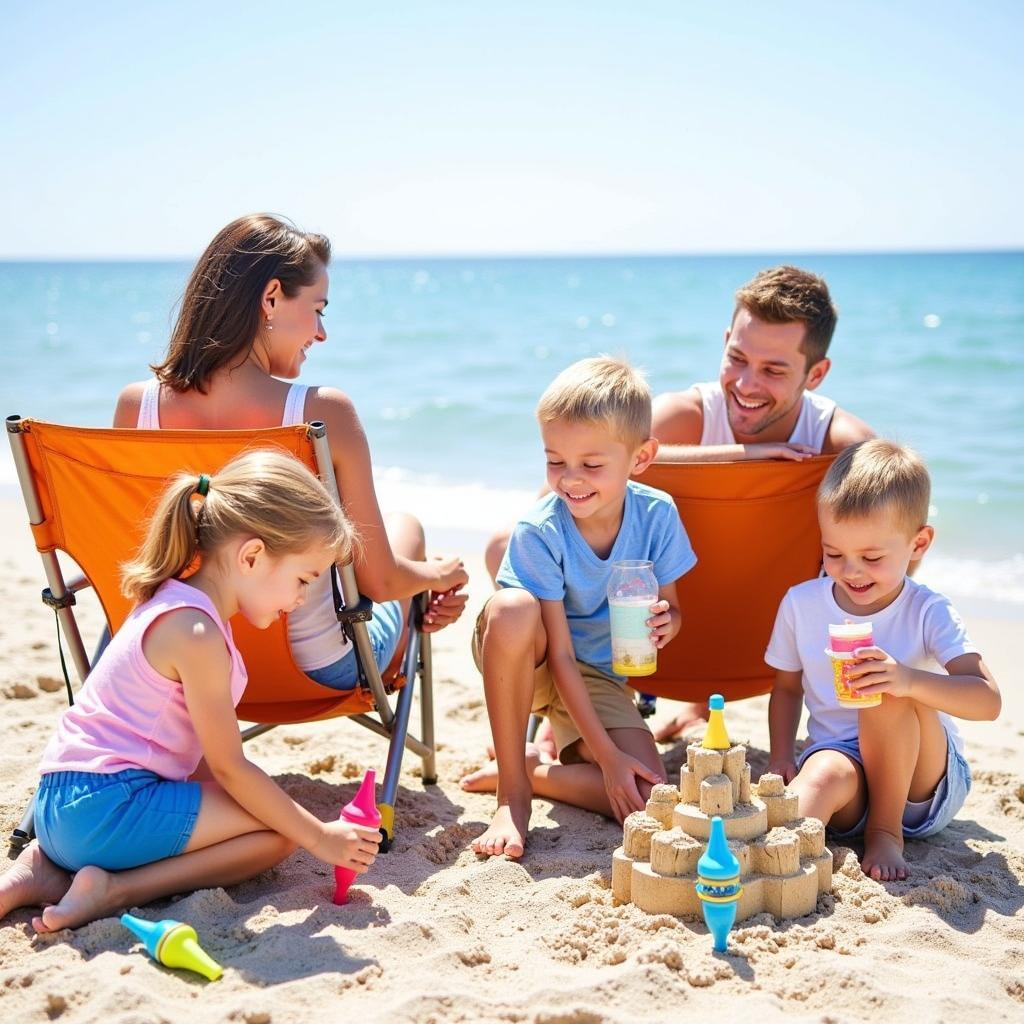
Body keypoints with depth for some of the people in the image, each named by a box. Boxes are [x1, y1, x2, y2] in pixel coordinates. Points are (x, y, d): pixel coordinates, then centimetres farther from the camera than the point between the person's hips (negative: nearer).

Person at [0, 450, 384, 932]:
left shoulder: (177, 604, 13)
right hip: (105, 808, -10)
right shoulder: (196, 633, -17)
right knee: (280, 832, -7)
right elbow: (229, 767, -12)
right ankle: (114, 891, -13)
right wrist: (319, 837, -5)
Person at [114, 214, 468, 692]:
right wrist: (439, 575, 6)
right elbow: (379, 582, -18)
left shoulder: (135, 406, -13)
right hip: (318, 671, -4)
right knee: (405, 525, 30)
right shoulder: (324, 412, -26)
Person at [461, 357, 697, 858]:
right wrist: (608, 754, -25)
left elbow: (671, 610, -1)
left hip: (598, 677, 3)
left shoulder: (657, 515, -15)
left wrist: (665, 623, -27)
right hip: (527, 664, -2)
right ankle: (513, 796, -24)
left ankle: (527, 768, 3)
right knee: (513, 608, -39)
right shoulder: (539, 531, -24)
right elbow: (561, 654, -22)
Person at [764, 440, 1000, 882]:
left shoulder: (927, 612, -10)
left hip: (924, 781, -1)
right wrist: (781, 760, -3)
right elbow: (787, 688, 15)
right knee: (827, 772, -34)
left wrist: (909, 679, -41)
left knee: (889, 693, -31)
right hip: (839, 757, 2)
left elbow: (988, 701, -22)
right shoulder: (801, 603, 1)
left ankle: (886, 832, -16)